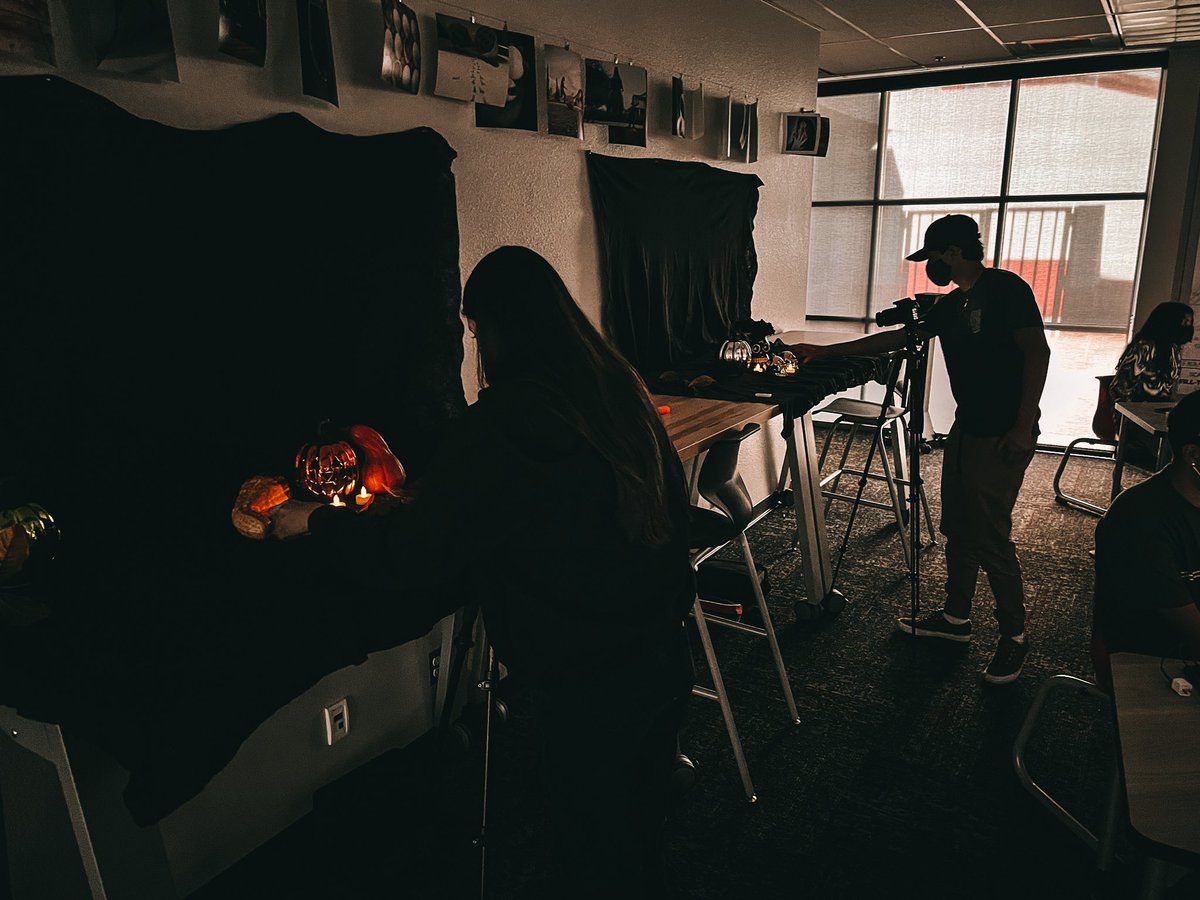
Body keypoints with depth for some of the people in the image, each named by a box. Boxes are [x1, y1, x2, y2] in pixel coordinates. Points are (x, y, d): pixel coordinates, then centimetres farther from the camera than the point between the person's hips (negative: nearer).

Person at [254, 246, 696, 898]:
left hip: (588, 690, -7)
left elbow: (409, 553, -15)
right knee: (637, 828, 28)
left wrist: (314, 520, 2)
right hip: (663, 657, 7)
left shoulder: (505, 422, -23)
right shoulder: (618, 387, -1)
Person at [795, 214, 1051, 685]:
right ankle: (956, 617, 28)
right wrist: (828, 351, 20)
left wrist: (1023, 426, -19)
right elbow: (898, 337, 20)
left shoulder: (1006, 288, -11)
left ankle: (1014, 636, 11)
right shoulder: (951, 305, 14)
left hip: (1003, 436, -9)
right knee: (957, 528, 14)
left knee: (989, 536, -6)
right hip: (966, 429, 9)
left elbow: (1037, 352, -15)